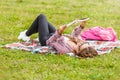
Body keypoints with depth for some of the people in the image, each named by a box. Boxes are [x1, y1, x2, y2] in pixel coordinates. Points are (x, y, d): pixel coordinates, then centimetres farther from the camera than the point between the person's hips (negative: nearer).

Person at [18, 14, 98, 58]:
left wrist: (59, 33, -52)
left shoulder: (65, 50, -48)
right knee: (44, 22, 29)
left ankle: (26, 35, 34)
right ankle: (27, 34, 56)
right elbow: (74, 36, -8)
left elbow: (50, 41, -36)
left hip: (46, 39, -6)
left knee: (41, 17, 12)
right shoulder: (80, 44, -30)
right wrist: (81, 26, -19)